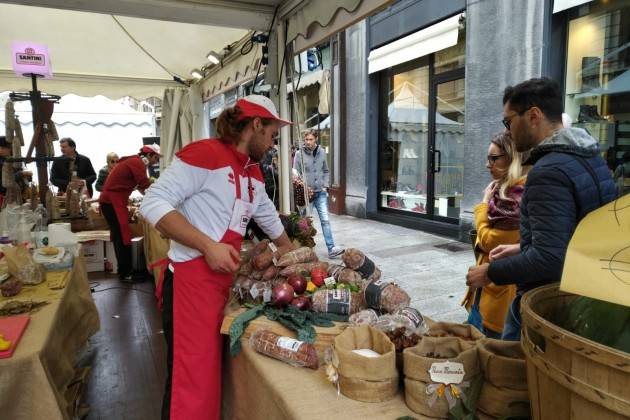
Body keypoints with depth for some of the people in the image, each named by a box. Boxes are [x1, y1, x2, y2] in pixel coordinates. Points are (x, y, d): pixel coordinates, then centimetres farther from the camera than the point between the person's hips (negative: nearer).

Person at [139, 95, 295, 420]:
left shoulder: (254, 172, 15)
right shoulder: (206, 153, -13)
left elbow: (269, 219, 28)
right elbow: (153, 203, -18)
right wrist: (208, 246, -23)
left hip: (224, 280, 8)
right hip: (191, 280, -8)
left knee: (212, 370, 16)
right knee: (192, 379, -2)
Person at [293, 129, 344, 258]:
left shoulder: (322, 152, 6)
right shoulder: (299, 154, -4)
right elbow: (296, 174, -3)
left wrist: (325, 186, 3)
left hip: (321, 192, 2)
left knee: (325, 220, -3)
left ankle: (331, 249, -3)